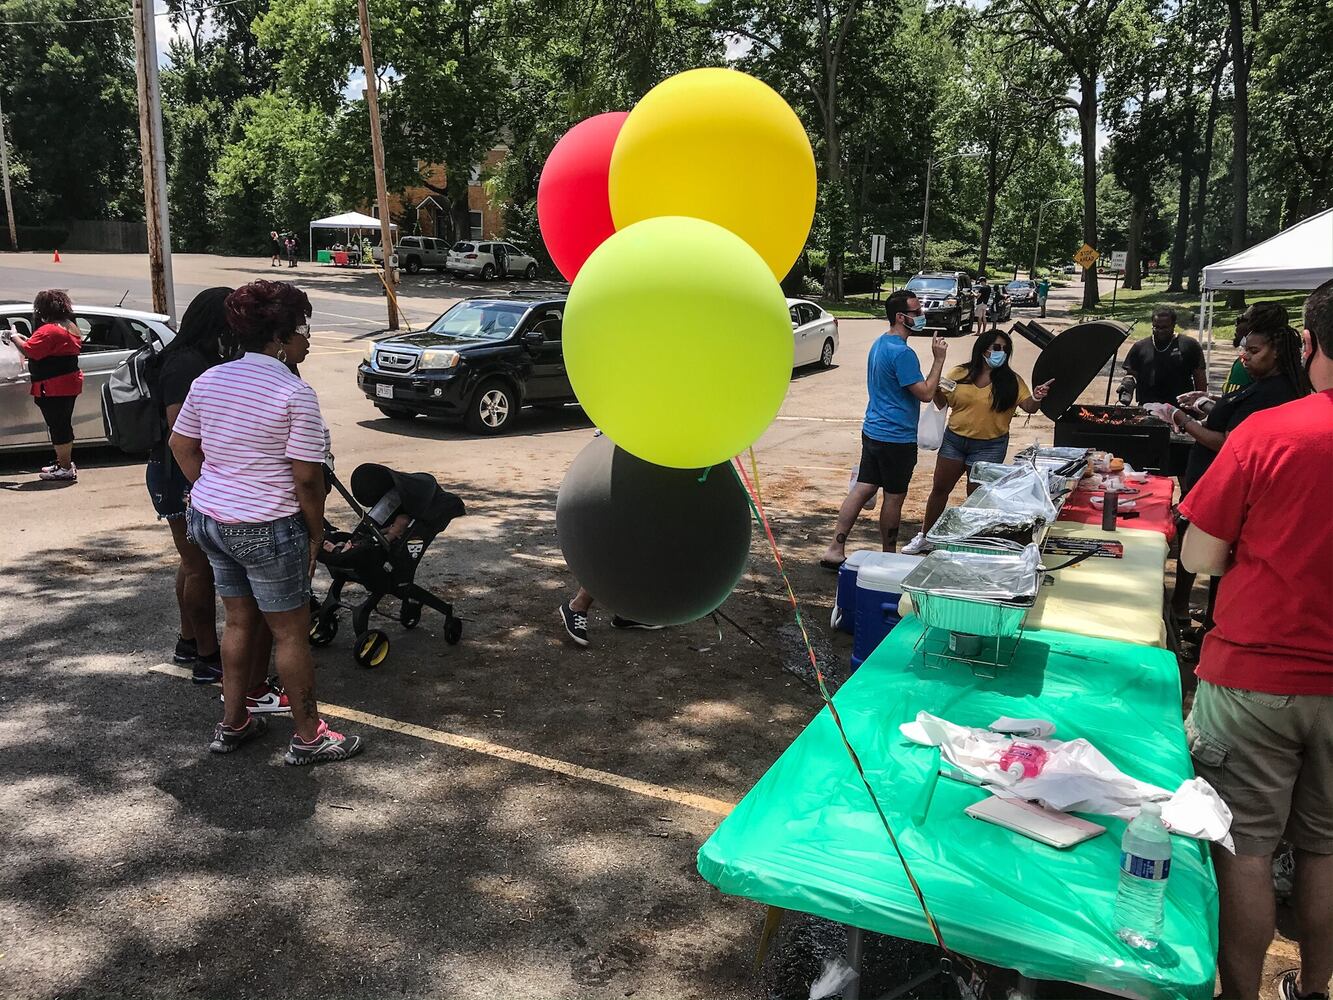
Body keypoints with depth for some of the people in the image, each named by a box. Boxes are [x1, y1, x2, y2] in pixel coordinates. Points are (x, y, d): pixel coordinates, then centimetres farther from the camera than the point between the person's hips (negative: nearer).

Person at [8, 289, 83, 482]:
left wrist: (14, 337, -4)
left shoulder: (49, 330, -18)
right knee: (63, 425, 18)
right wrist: (25, 339, 17)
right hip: (70, 384, 10)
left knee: (57, 426, -4)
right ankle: (66, 463, 27)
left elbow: (28, 351, -21)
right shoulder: (71, 327, 13)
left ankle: (65, 469, -1)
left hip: (53, 388, -10)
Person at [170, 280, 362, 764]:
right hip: (267, 529, -7)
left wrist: (212, 492, 19)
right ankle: (308, 736, 17)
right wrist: (316, 532, -5)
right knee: (291, 632, 6)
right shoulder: (295, 393, -17)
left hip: (209, 519, 8)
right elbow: (306, 477, -17)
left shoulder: (209, 380, 4)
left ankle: (232, 724, 32)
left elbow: (181, 445, 12)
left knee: (239, 621, 21)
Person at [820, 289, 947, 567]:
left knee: (862, 488, 9)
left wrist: (937, 387, 21)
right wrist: (939, 359, -13)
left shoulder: (879, 344, 12)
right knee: (894, 497, 4)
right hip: (897, 438, -9)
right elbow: (926, 393, -20)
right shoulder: (902, 352, -20)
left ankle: (835, 549, 7)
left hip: (873, 430, 9)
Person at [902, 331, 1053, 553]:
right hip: (954, 440, 2)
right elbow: (942, 402, 5)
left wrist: (1037, 397, -31)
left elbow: (1029, 407, -9)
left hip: (989, 447, -2)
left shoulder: (1011, 380, -4)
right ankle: (925, 537, 25)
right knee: (940, 488, 11)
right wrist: (936, 390, -16)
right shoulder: (960, 374, -1)